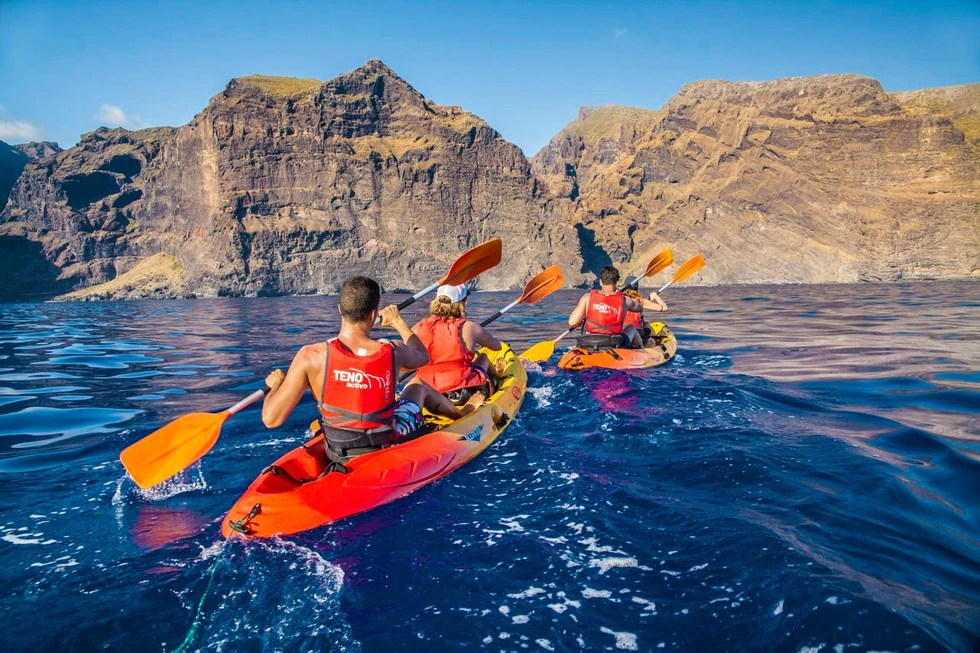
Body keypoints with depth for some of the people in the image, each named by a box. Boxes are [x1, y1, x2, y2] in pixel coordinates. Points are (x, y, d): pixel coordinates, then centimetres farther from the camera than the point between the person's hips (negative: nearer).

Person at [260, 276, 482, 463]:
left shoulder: (311, 356, -22)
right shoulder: (393, 352, -19)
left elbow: (271, 419, -20)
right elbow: (422, 355, 7)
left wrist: (276, 384, 1)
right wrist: (397, 321, 23)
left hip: (338, 457, 1)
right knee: (419, 387, 27)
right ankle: (462, 414, 53)